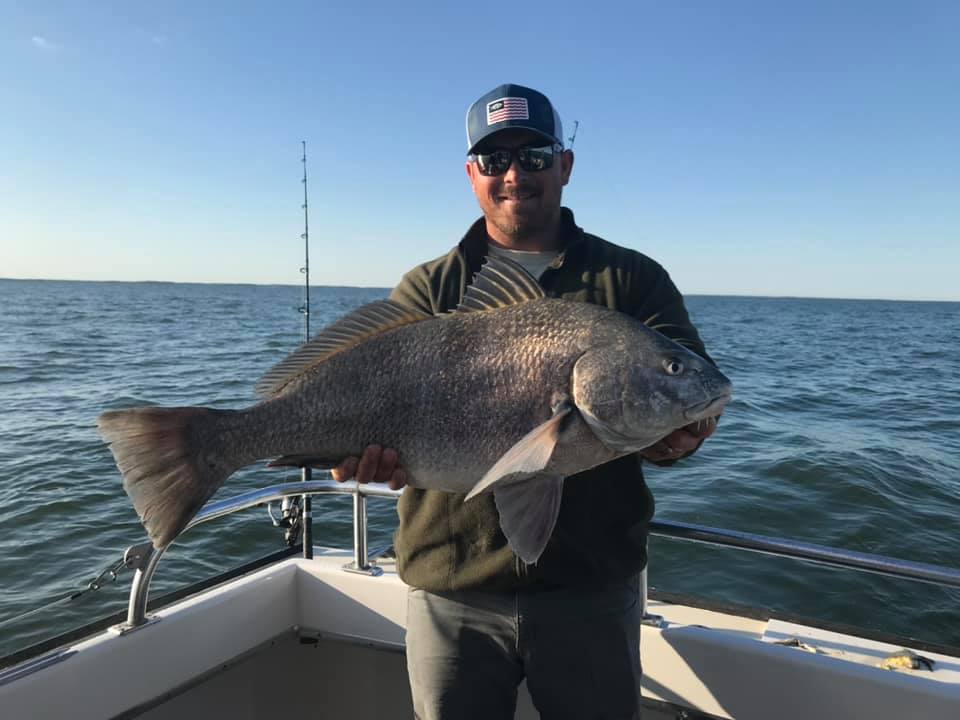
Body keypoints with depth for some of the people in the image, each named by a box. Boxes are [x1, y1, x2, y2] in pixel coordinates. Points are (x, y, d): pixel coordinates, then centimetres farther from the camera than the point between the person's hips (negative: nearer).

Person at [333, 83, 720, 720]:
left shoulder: (631, 278, 4)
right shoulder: (428, 288, 6)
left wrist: (677, 433, -28)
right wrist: (373, 446, -28)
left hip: (593, 585, 0)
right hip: (452, 589, 1)